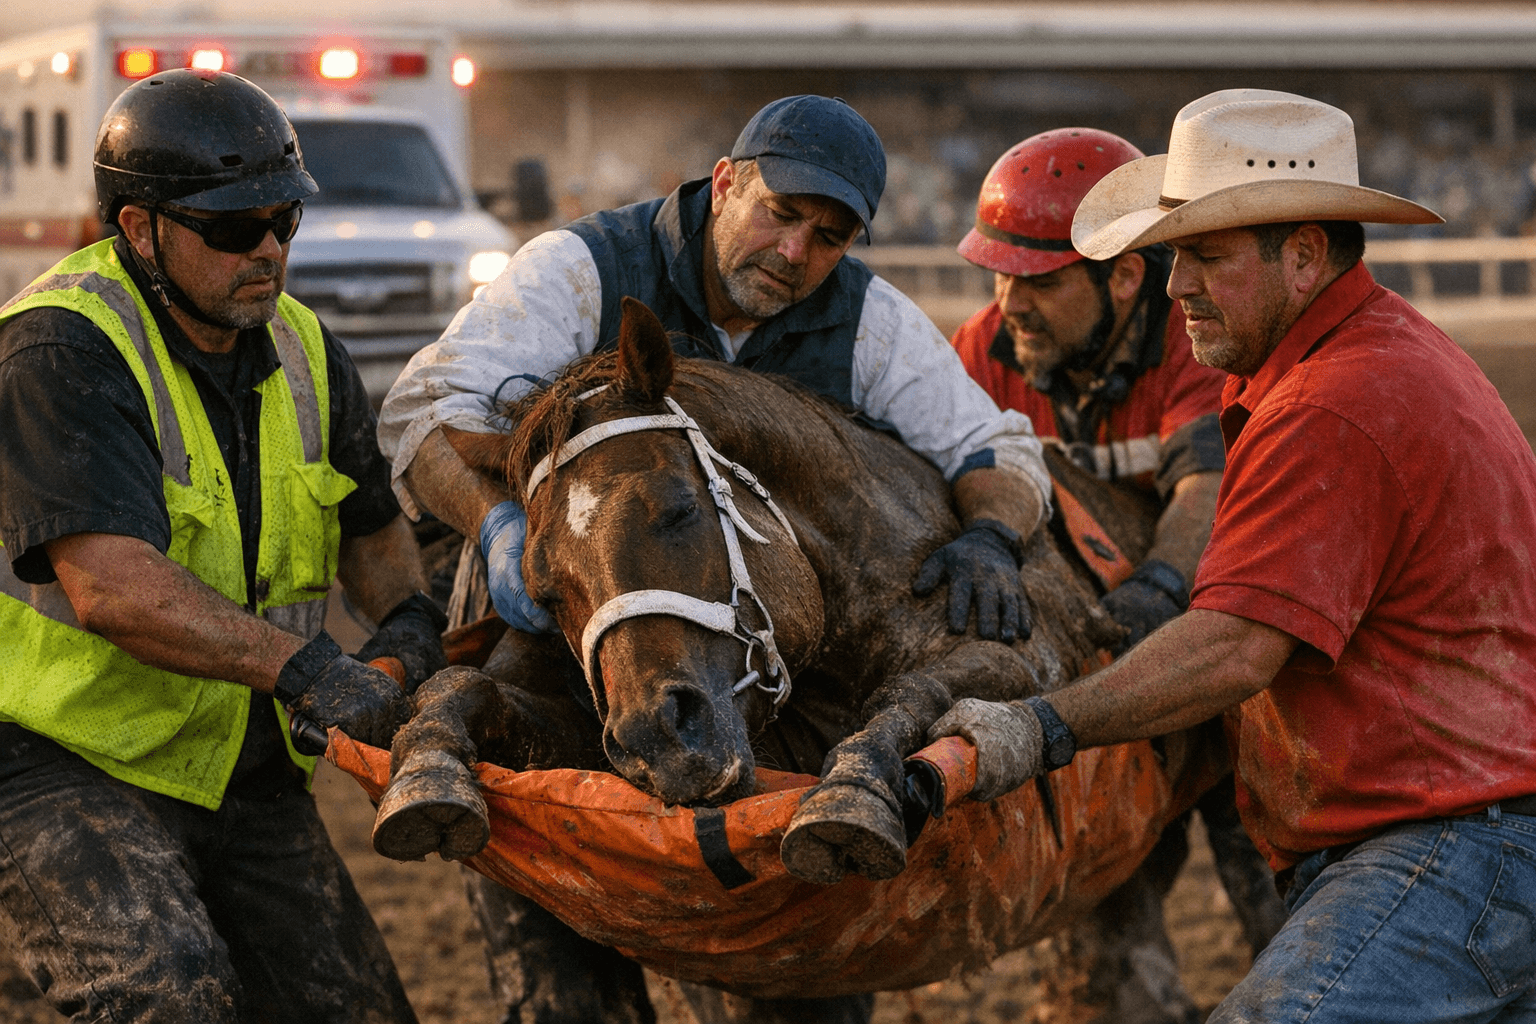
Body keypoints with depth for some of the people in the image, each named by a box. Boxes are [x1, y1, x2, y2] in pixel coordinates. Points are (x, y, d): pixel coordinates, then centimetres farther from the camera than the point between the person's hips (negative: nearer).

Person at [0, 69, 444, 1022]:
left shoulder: (303, 352, 5)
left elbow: (371, 525, 21)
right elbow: (111, 586, -31)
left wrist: (409, 615, -2)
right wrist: (301, 666, -36)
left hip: (242, 768, 8)